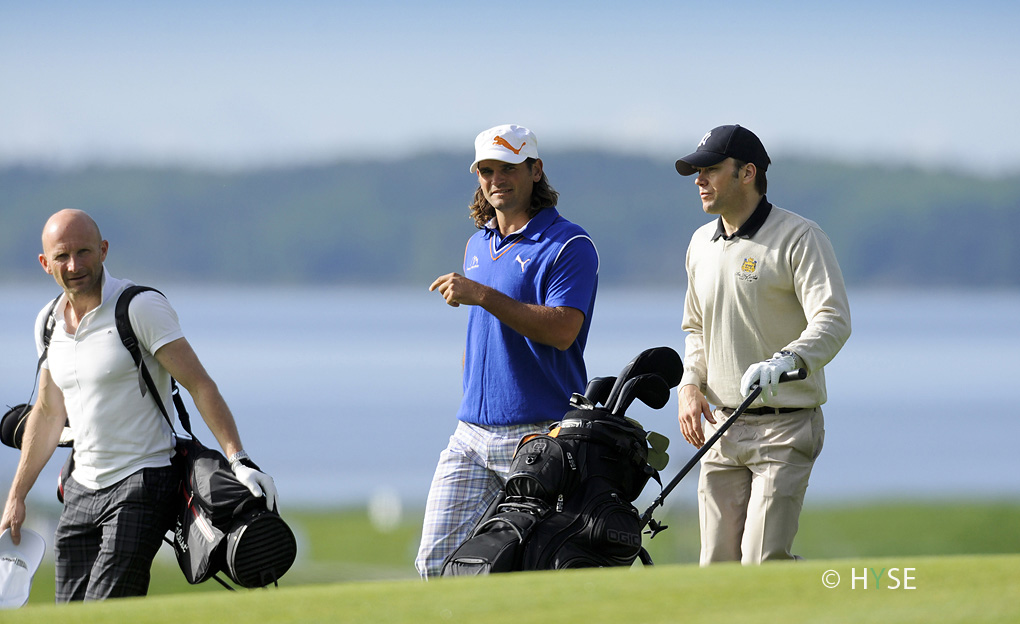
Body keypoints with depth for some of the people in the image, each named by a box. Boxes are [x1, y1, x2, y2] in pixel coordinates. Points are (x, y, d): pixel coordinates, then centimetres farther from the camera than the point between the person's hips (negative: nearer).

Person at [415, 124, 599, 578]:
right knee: (436, 561, -2)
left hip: (539, 435, -7)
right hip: (472, 433, 7)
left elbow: (562, 331, -20)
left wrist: (483, 296, -22)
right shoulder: (479, 244, 19)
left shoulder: (569, 246, -7)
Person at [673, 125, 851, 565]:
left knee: (763, 562, -16)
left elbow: (834, 321, -20)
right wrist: (690, 384, 7)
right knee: (718, 566, 3)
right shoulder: (702, 244, 14)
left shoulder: (799, 237, -9)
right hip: (722, 429, 7)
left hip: (785, 428, -7)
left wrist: (785, 361, -38)